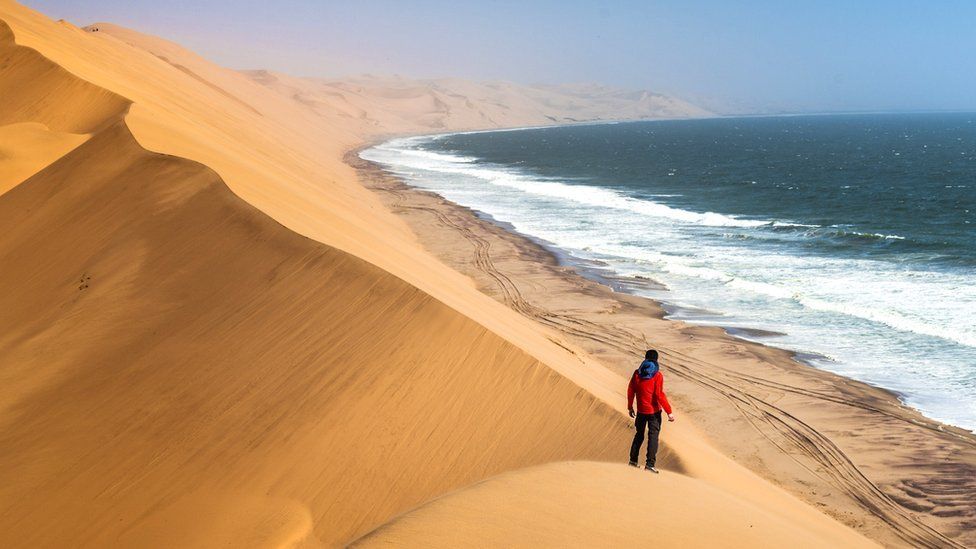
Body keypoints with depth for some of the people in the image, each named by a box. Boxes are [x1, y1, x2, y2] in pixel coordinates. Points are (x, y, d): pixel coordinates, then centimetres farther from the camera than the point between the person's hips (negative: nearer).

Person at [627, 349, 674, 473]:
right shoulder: (657, 375, -12)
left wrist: (630, 407, 17)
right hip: (654, 411, -4)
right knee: (653, 436, 0)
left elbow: (631, 391, 4)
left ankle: (633, 459, 23)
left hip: (641, 411, 4)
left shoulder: (637, 373, 0)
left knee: (639, 435, 20)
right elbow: (660, 395, -17)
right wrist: (669, 412, -13)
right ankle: (650, 463, -8)